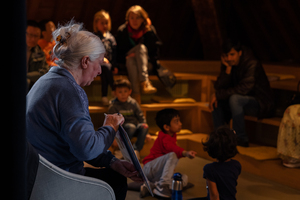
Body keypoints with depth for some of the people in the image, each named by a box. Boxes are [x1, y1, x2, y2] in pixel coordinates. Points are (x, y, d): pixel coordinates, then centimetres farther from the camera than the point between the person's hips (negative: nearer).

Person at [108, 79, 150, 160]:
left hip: (136, 126, 4)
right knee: (131, 127, -36)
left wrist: (146, 133, 3)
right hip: (122, 128, -4)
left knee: (144, 127, -27)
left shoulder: (133, 103, 7)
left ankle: (136, 150, -26)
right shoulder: (113, 106, -3)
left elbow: (141, 117, 10)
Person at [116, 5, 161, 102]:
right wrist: (126, 57, -16)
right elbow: (118, 51, 2)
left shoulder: (149, 30, -2)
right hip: (128, 61, 0)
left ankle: (143, 82, -49)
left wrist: (152, 62, -12)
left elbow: (154, 49, 3)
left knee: (141, 47, -31)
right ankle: (135, 92, -47)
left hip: (144, 62, 1)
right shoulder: (122, 31, -3)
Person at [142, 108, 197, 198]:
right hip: (149, 168, -10)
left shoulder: (172, 136, 12)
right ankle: (162, 185, -33)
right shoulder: (164, 139, -19)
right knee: (172, 155, -32)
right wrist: (185, 153, -57)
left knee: (184, 179, -10)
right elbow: (172, 148, -40)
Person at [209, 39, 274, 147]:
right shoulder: (227, 64, -1)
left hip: (261, 104, -8)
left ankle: (241, 139, -23)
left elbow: (243, 89, -31)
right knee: (215, 100, -7)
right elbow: (218, 87, -8)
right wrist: (228, 69, -21)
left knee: (235, 99, -33)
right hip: (242, 101, 8)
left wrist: (219, 95, -26)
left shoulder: (252, 64, -22)